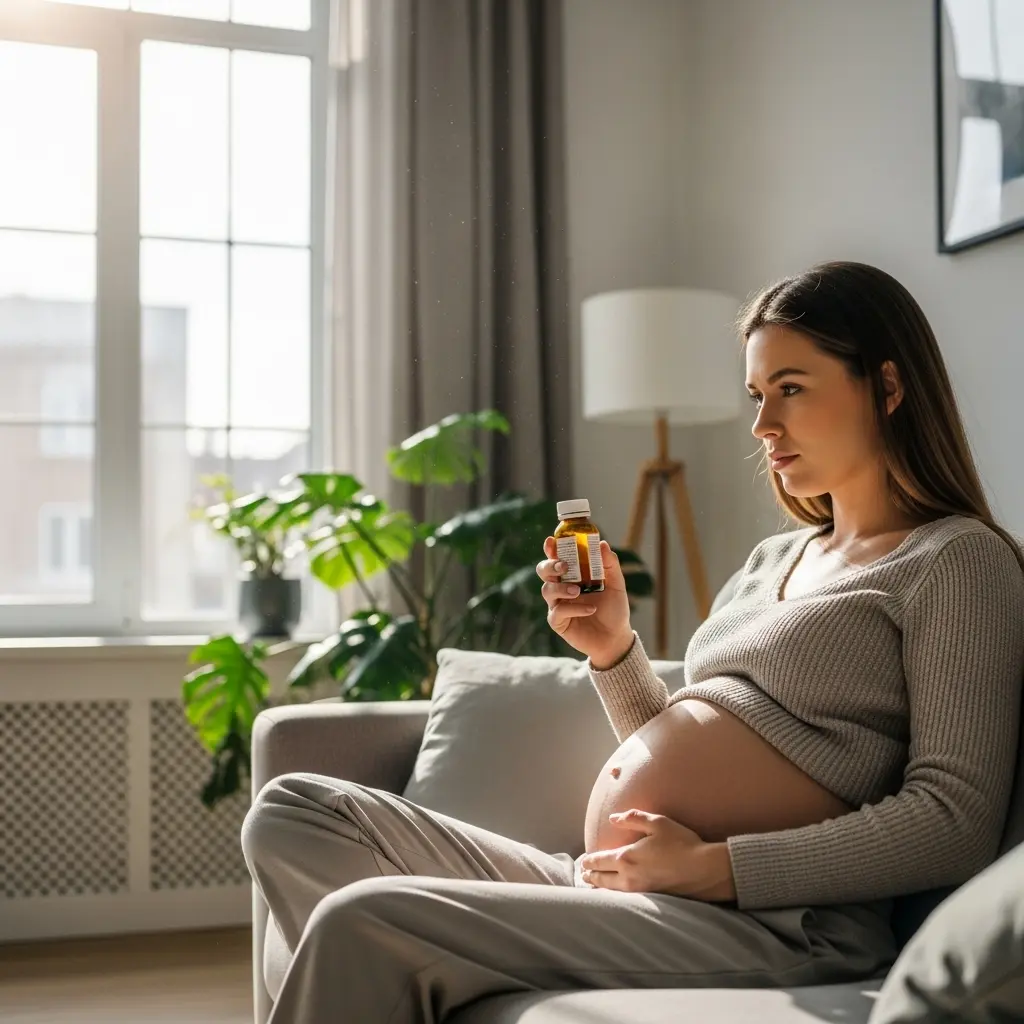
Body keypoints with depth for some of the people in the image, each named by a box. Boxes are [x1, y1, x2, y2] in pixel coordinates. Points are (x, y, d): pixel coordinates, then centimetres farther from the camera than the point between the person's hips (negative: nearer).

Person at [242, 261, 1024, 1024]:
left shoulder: (959, 559, -3)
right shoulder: (775, 558, 20)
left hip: (764, 923, -9)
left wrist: (714, 866, -17)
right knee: (291, 813, 4)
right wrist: (614, 649, 5)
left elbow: (956, 823, -13)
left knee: (361, 920, -24)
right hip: (602, 886, 9)